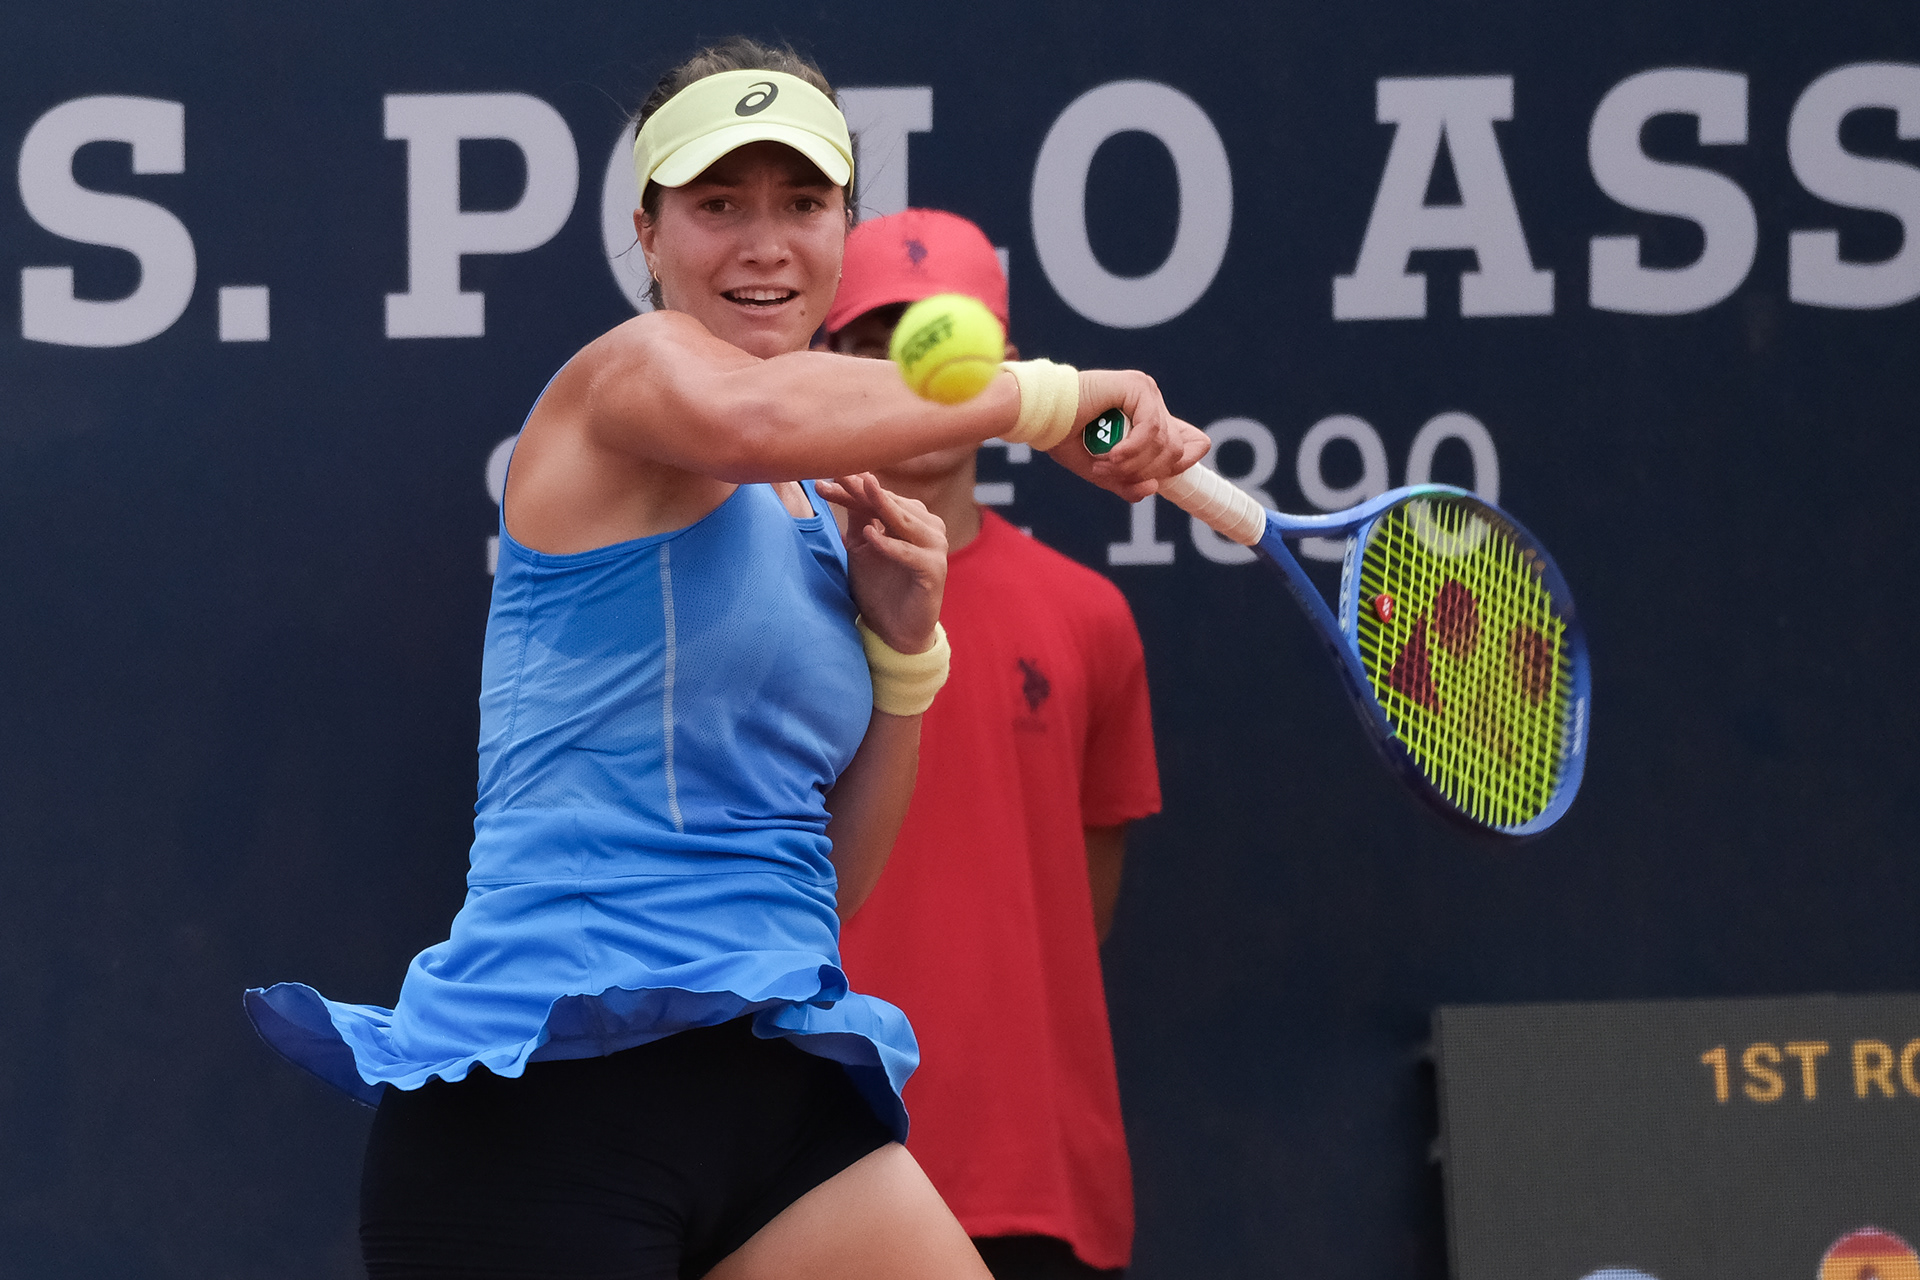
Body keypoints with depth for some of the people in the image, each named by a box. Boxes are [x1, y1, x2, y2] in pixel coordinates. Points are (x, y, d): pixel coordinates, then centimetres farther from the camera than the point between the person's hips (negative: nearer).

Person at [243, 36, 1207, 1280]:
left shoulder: (822, 517, 19)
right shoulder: (630, 373, -3)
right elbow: (752, 414, -30)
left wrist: (904, 646, 7)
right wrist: (1048, 395, -23)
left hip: (775, 1086, 7)